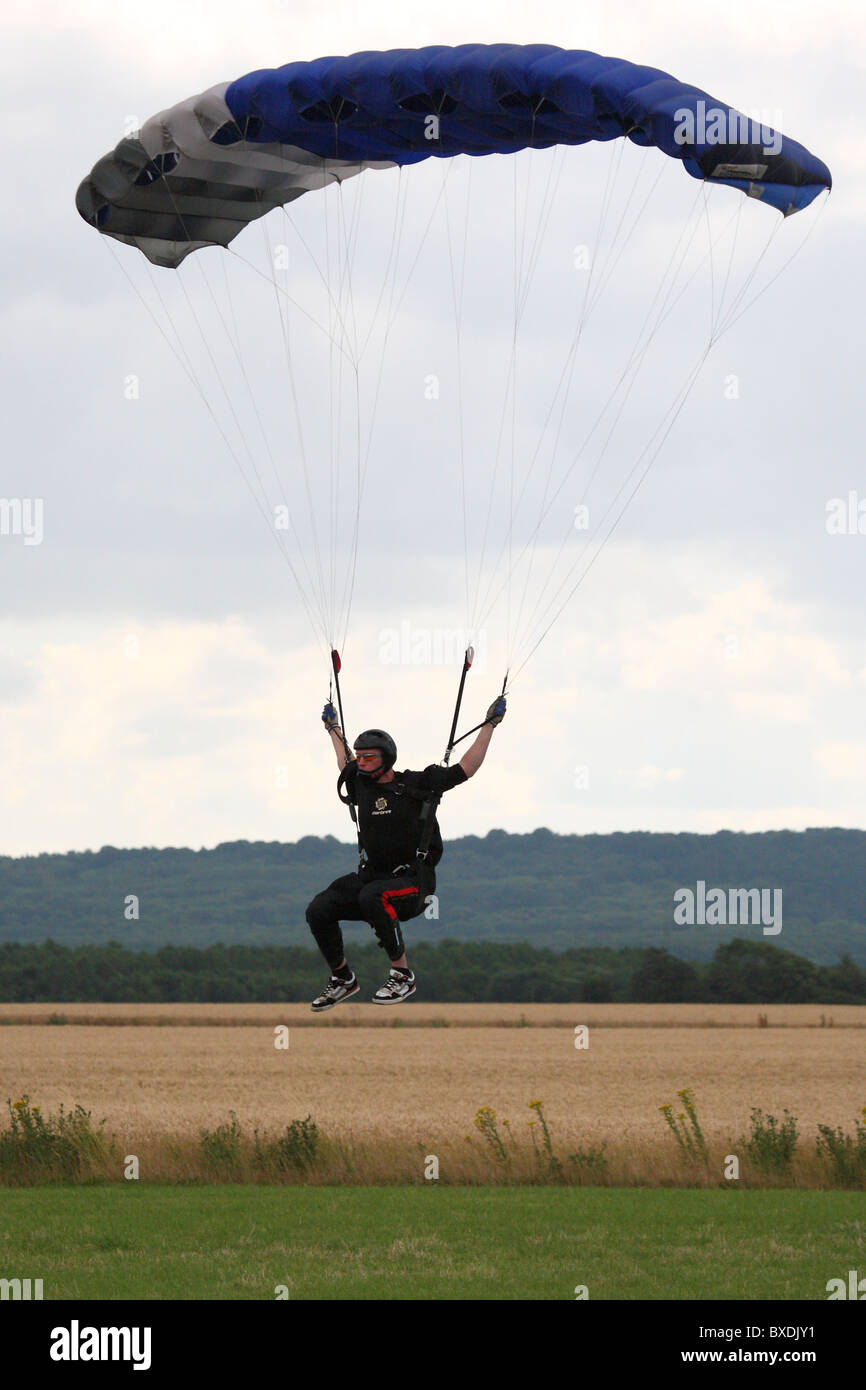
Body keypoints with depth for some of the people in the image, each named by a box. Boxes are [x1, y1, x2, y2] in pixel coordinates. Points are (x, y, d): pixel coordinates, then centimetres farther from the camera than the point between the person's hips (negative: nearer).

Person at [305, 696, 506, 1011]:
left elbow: (466, 769, 0)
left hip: (413, 882, -6)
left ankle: (402, 975, -27)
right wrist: (333, 728, 45)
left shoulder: (416, 784, -5)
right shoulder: (361, 784, 8)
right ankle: (342, 979, 8)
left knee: (372, 896, -38)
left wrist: (489, 725, 1)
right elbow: (346, 765, 33)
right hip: (372, 876, 6)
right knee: (319, 910, -13)